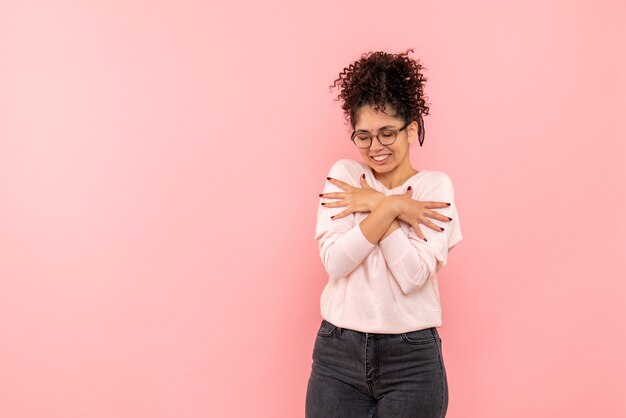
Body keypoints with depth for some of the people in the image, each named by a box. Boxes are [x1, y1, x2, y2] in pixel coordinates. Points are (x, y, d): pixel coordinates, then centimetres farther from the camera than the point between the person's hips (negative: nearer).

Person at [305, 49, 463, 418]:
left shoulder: (435, 186, -3)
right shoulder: (343, 175, 2)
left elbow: (413, 275, -16)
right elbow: (335, 261, -11)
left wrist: (376, 203, -13)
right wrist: (392, 207, -15)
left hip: (412, 359, -1)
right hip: (338, 353, 2)